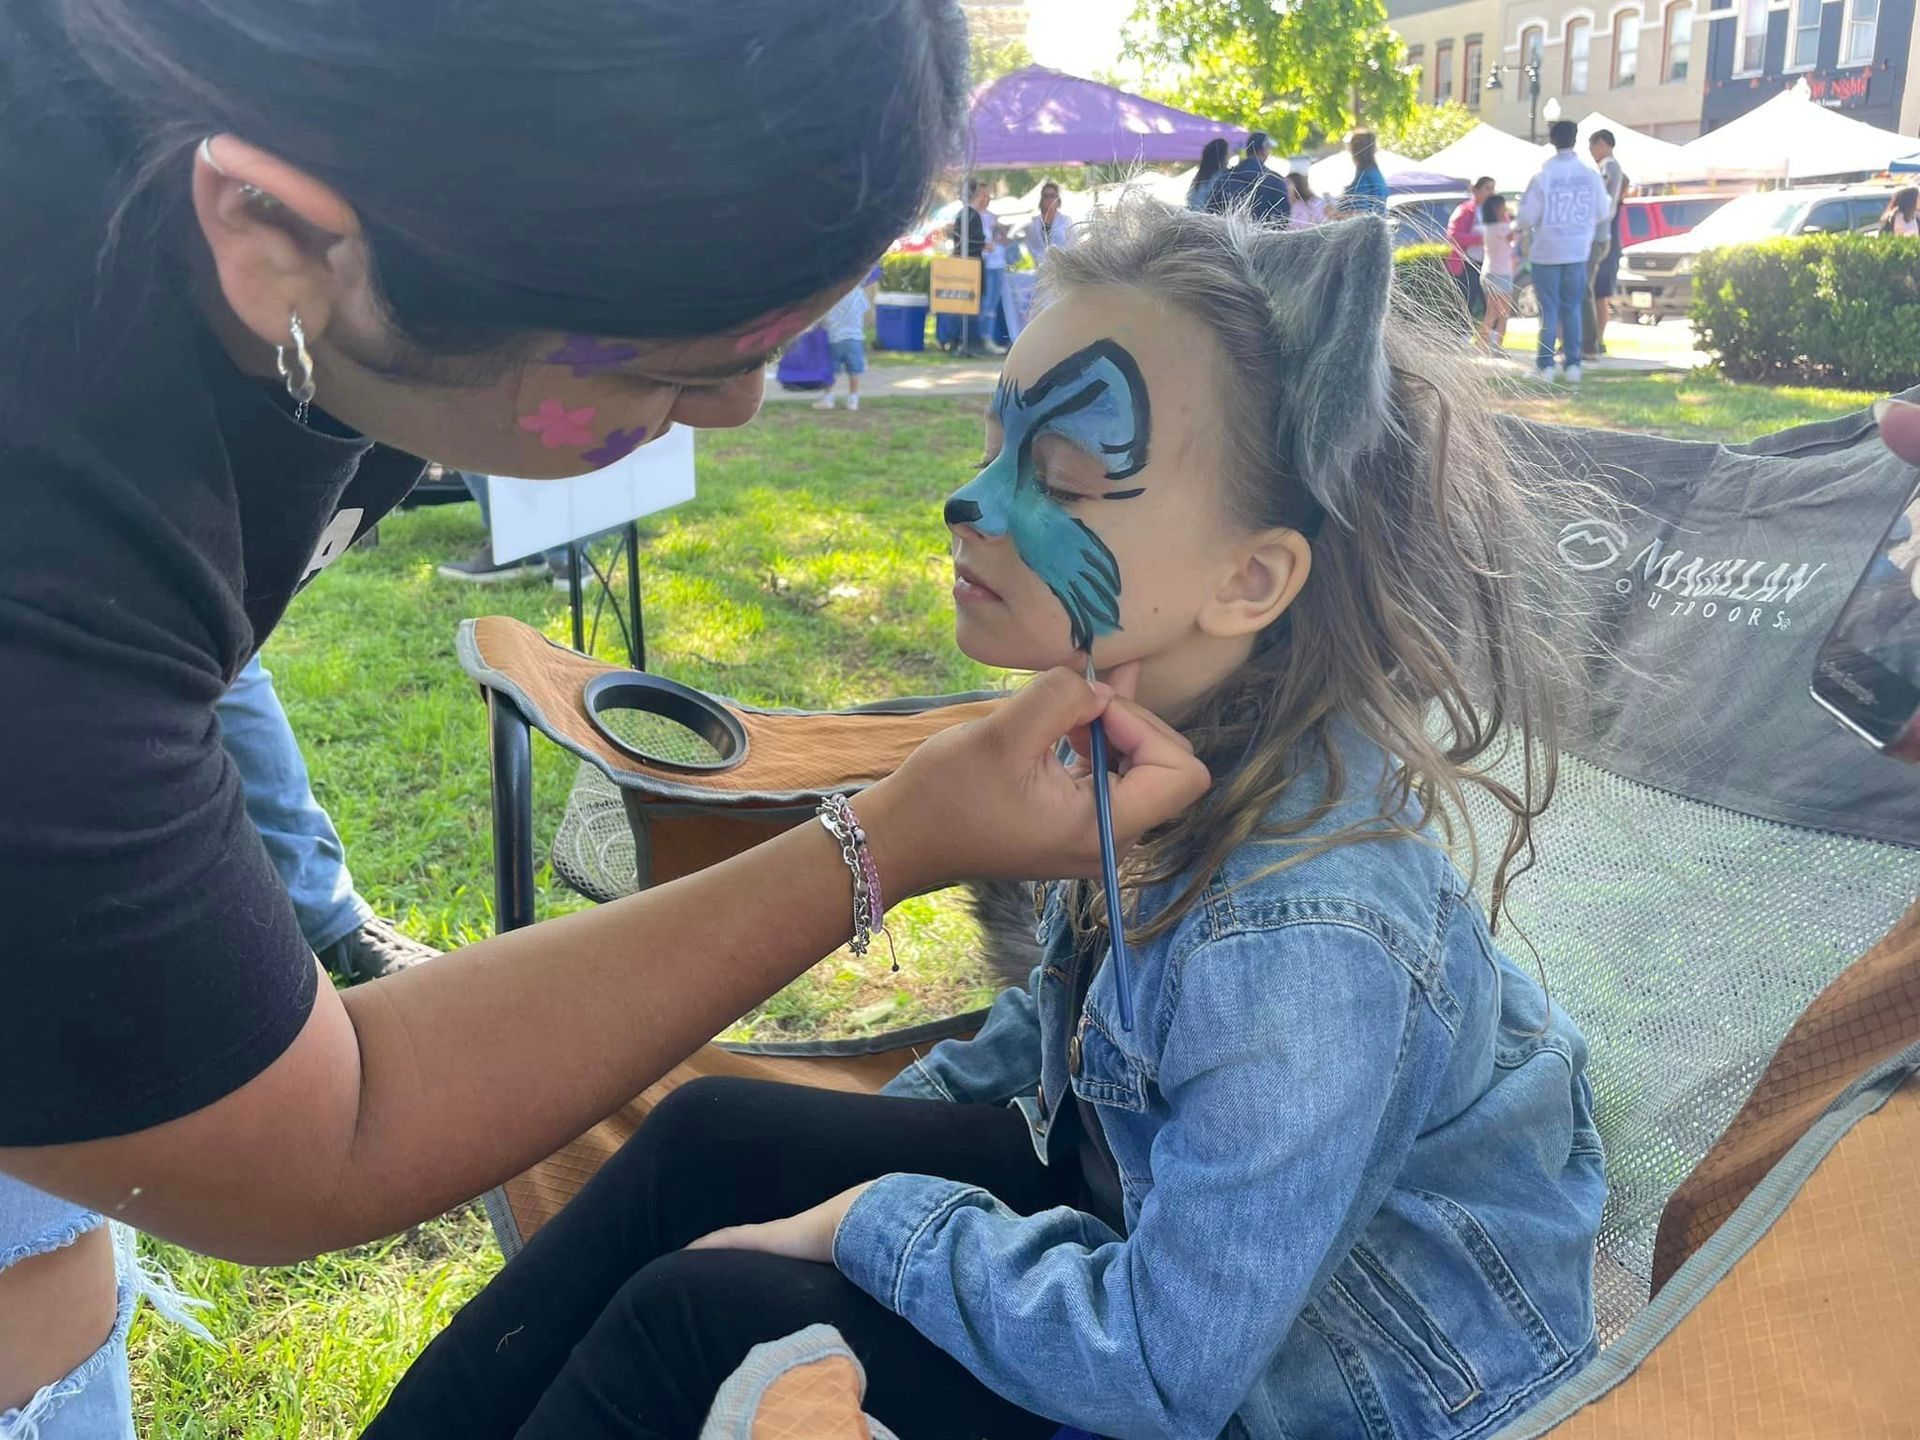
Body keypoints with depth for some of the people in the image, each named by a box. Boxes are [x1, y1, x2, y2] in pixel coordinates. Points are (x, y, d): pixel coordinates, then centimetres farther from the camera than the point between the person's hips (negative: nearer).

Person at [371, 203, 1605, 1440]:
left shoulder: (1299, 936, -37)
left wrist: (878, 1222, -17)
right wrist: (881, 1139, 7)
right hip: (1157, 1195, 7)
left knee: (698, 1316, -13)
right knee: (707, 1139, 3)